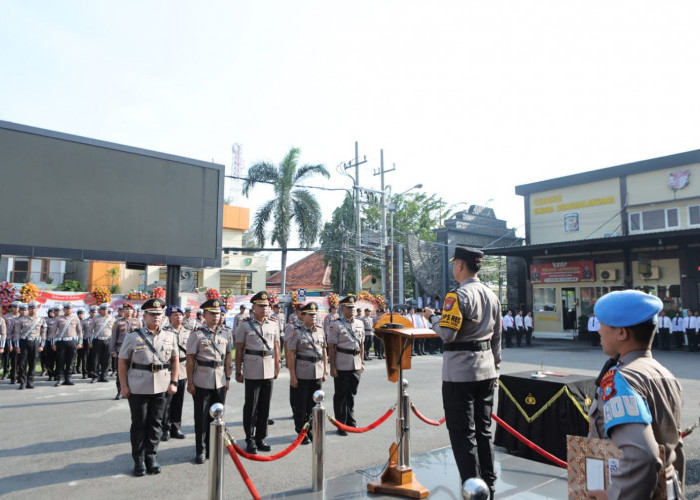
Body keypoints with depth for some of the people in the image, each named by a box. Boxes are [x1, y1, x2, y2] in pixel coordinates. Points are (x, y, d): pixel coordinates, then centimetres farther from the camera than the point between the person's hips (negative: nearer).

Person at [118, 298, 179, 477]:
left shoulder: (169, 337, 5)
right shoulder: (133, 337, -3)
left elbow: (174, 360, 10)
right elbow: (122, 362, 0)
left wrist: (173, 382, 2)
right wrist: (124, 386, -5)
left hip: (161, 388, 2)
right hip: (138, 388, -2)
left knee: (156, 424, 10)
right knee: (139, 424, 8)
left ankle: (152, 458, 24)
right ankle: (139, 460, 21)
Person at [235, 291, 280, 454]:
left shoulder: (274, 324, 6)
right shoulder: (245, 325, -2)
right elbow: (239, 350, -1)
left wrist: (277, 367, 11)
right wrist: (238, 371, -2)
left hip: (269, 371, 3)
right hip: (252, 371, -3)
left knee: (265, 405, 10)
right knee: (251, 406, 5)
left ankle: (261, 437, 23)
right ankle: (250, 439, 16)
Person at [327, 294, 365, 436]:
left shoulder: (360, 323, 11)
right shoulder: (336, 325, -7)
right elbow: (331, 347, -10)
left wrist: (361, 362, 14)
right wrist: (332, 367, -13)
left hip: (356, 365, 5)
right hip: (342, 366, -5)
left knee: (352, 395, 15)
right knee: (341, 396, 4)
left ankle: (351, 423, 27)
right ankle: (341, 425, 14)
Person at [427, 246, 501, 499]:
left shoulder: (458, 295, -15)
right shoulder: (492, 296, 10)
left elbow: (447, 334, -21)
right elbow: (497, 337, 14)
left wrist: (434, 323, 0)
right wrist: (495, 367, 22)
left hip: (460, 373, -8)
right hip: (486, 370, 8)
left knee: (463, 434, 1)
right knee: (483, 431, 16)